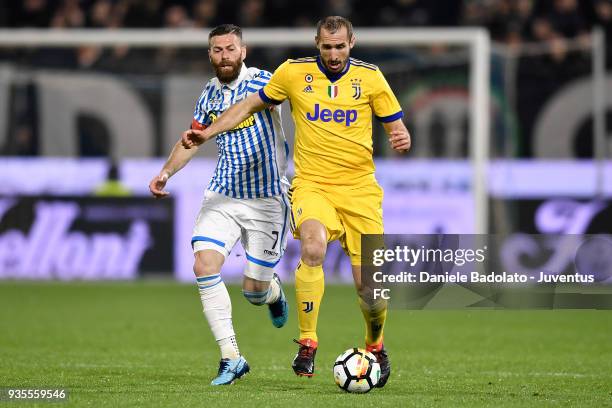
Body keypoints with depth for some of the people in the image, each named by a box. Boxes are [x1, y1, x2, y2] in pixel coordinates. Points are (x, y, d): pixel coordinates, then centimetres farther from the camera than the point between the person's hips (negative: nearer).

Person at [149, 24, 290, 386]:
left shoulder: (262, 81, -8)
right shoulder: (210, 92, 9)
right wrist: (167, 172, 10)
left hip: (267, 199, -4)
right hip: (222, 196, 4)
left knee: (254, 290, -2)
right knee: (204, 266, -17)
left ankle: (273, 290, 39)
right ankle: (231, 358, -9)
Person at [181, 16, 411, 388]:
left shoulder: (370, 77, 2)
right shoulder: (294, 73, 2)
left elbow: (396, 126, 7)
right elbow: (251, 105, 16)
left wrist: (402, 139, -17)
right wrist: (209, 132, 8)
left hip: (359, 189, 1)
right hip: (312, 185, -1)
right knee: (313, 247, -33)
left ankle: (376, 346, 29)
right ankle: (307, 344, -24)